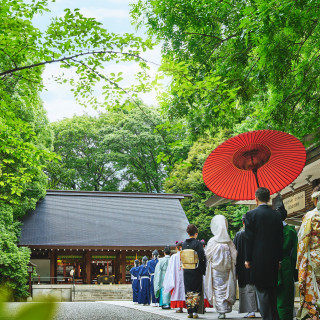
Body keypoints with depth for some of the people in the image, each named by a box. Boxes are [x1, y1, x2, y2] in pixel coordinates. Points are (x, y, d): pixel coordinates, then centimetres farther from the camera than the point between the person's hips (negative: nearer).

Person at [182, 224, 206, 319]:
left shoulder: (184, 244, 5)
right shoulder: (197, 243, -10)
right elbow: (202, 257, -12)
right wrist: (204, 271, -5)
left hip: (186, 271, 4)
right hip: (196, 271, -4)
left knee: (188, 292, 9)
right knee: (196, 291, 2)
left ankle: (189, 312, 8)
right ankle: (194, 311, -4)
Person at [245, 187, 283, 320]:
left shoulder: (251, 214, -8)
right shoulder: (277, 215, 6)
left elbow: (249, 238, -9)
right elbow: (280, 238, 8)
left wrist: (248, 259, -3)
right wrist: (278, 258, 15)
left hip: (258, 260, -5)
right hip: (273, 260, 5)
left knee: (262, 292, -2)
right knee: (273, 291, 15)